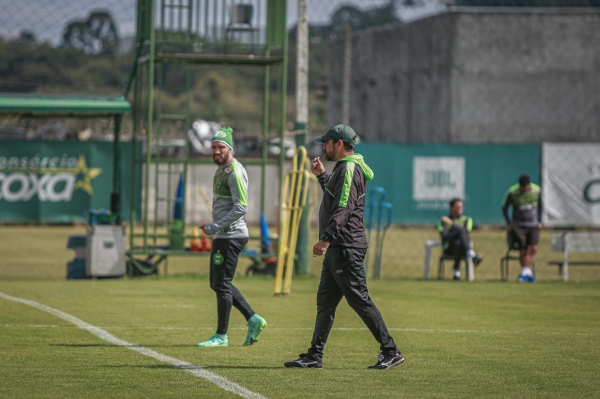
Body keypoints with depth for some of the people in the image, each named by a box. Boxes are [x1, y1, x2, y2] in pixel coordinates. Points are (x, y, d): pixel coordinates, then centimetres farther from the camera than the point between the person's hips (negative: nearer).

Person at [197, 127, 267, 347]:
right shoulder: (222, 170, 17)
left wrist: (214, 227, -22)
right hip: (222, 236, 11)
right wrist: (213, 226, 16)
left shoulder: (235, 172, -15)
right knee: (217, 283, 15)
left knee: (222, 284, -5)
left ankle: (221, 336, 2)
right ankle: (253, 320, 17)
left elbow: (241, 207, -23)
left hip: (231, 235, -11)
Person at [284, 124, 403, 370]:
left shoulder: (349, 169, -14)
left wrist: (326, 239, -31)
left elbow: (343, 208, -25)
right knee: (325, 301, 10)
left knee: (359, 300, -9)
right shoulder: (344, 168, 18)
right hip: (338, 248, 11)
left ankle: (390, 352, -6)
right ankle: (315, 356, 13)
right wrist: (322, 175, 32)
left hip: (347, 248, -11)